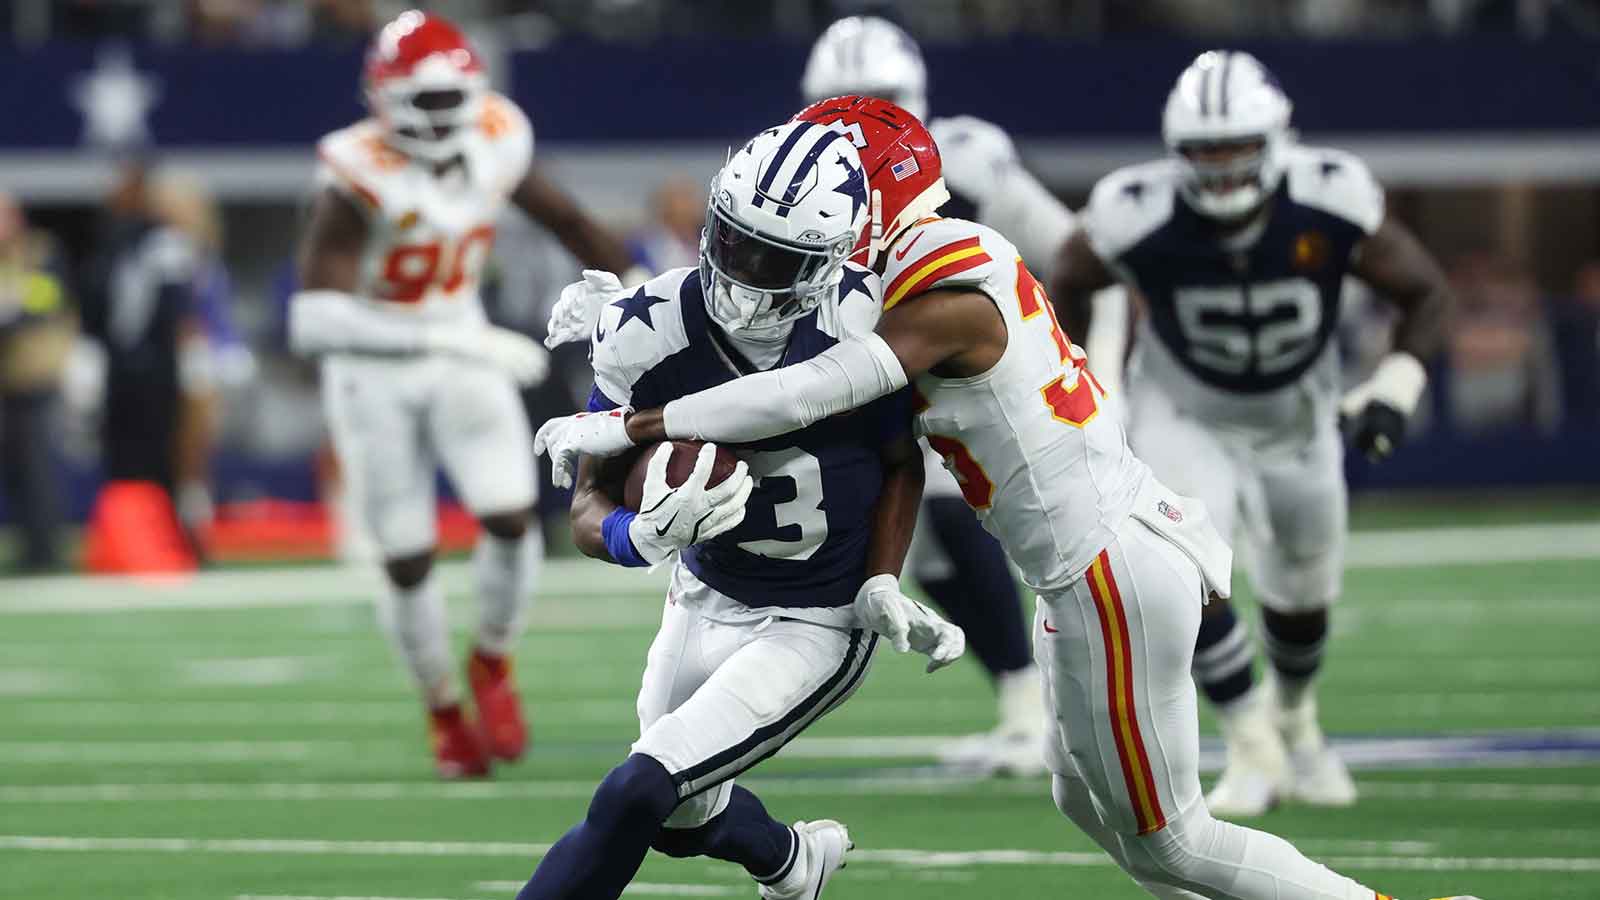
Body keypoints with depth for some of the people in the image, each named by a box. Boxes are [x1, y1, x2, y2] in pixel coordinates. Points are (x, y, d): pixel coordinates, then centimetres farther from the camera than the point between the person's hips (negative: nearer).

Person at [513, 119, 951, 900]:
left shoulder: (863, 326, -24)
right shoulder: (648, 337, -22)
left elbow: (902, 464, -4)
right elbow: (589, 506, -16)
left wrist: (881, 587, -15)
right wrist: (647, 537, -38)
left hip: (815, 630, -4)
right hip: (706, 599, 4)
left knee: (636, 796, -18)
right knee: (683, 820, 24)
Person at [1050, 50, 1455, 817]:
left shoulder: (1330, 204, -29)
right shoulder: (1137, 218, -30)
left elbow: (1426, 294, -13)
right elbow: (1068, 282, -6)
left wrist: (1393, 392, -24)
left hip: (1297, 422, 2)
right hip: (1185, 421, -2)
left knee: (1302, 594, 18)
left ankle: (1292, 715, 49)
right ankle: (1252, 749, -5)